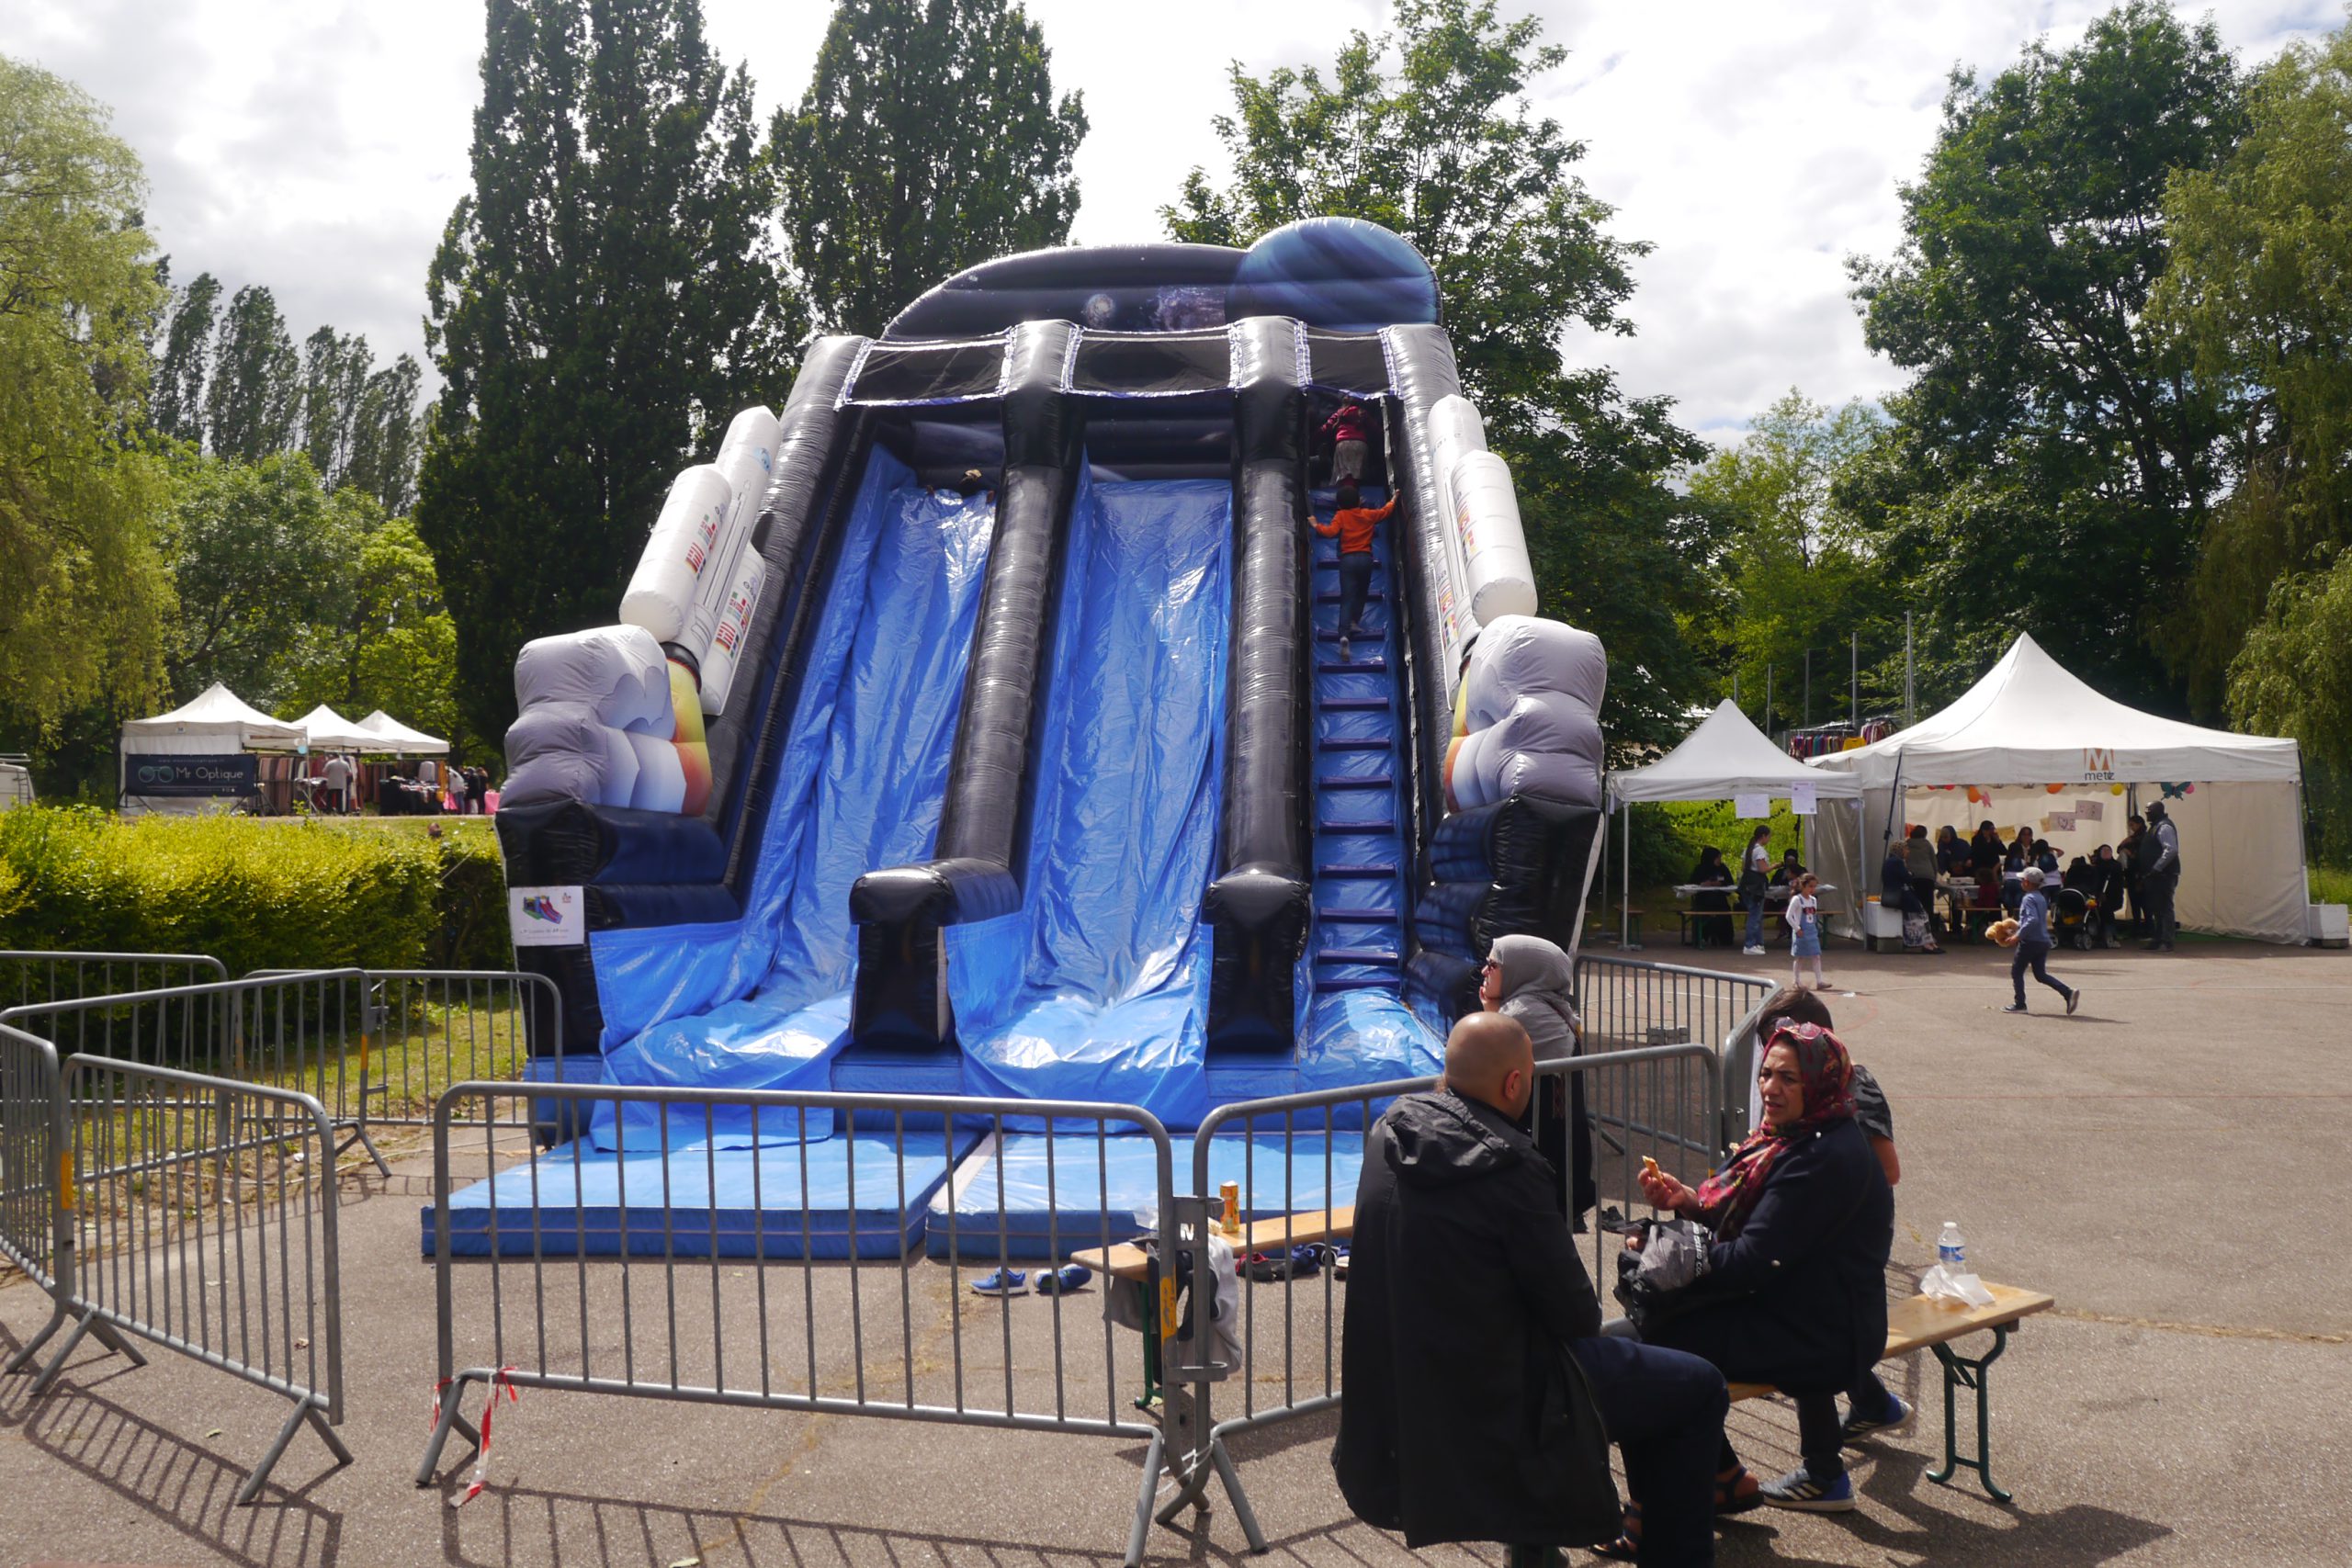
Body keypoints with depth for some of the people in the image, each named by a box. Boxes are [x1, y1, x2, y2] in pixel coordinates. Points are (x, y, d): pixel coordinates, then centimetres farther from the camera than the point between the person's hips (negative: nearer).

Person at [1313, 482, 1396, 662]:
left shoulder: (1341, 516, 0)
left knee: (1347, 598, -7)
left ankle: (1344, 635, -24)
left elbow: (1331, 531, -15)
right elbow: (1385, 512, 26)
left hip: (1347, 559, -1)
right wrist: (1393, 500, 44)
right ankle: (1354, 621, 10)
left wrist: (1317, 526, 1)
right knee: (1361, 593, 24)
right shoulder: (1368, 514, 9)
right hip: (1365, 558, 1)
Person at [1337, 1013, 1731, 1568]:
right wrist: (1589, 1313, 5)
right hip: (1490, 1400, -8)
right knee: (1700, 1388, 6)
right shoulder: (1510, 1167, -26)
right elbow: (1577, 1313, -16)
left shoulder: (1391, 1129, -3)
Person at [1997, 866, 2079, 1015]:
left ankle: (2019, 1004, 7)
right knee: (2041, 974, 11)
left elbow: (2032, 920, -26)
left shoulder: (2029, 898, -14)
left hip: (2030, 941, -9)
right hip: (2043, 941, 9)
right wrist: (2015, 929, 26)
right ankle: (2069, 992, -4)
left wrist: (2018, 936, -23)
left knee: (2016, 971, 5)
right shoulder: (2041, 898, 15)